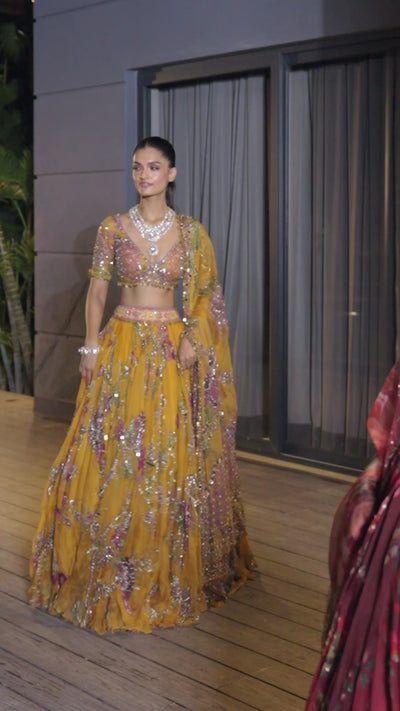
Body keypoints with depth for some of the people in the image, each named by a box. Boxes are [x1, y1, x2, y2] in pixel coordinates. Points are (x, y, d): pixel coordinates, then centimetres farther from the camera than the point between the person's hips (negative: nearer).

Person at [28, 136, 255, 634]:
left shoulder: (190, 232, 3)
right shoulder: (113, 228, 3)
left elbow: (206, 294, 7)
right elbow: (97, 289, 3)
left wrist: (194, 339, -7)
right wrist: (92, 345, -6)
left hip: (172, 350, 0)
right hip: (122, 347, 0)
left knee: (171, 457, 2)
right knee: (110, 454, 0)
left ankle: (168, 572, 18)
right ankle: (110, 572, 16)